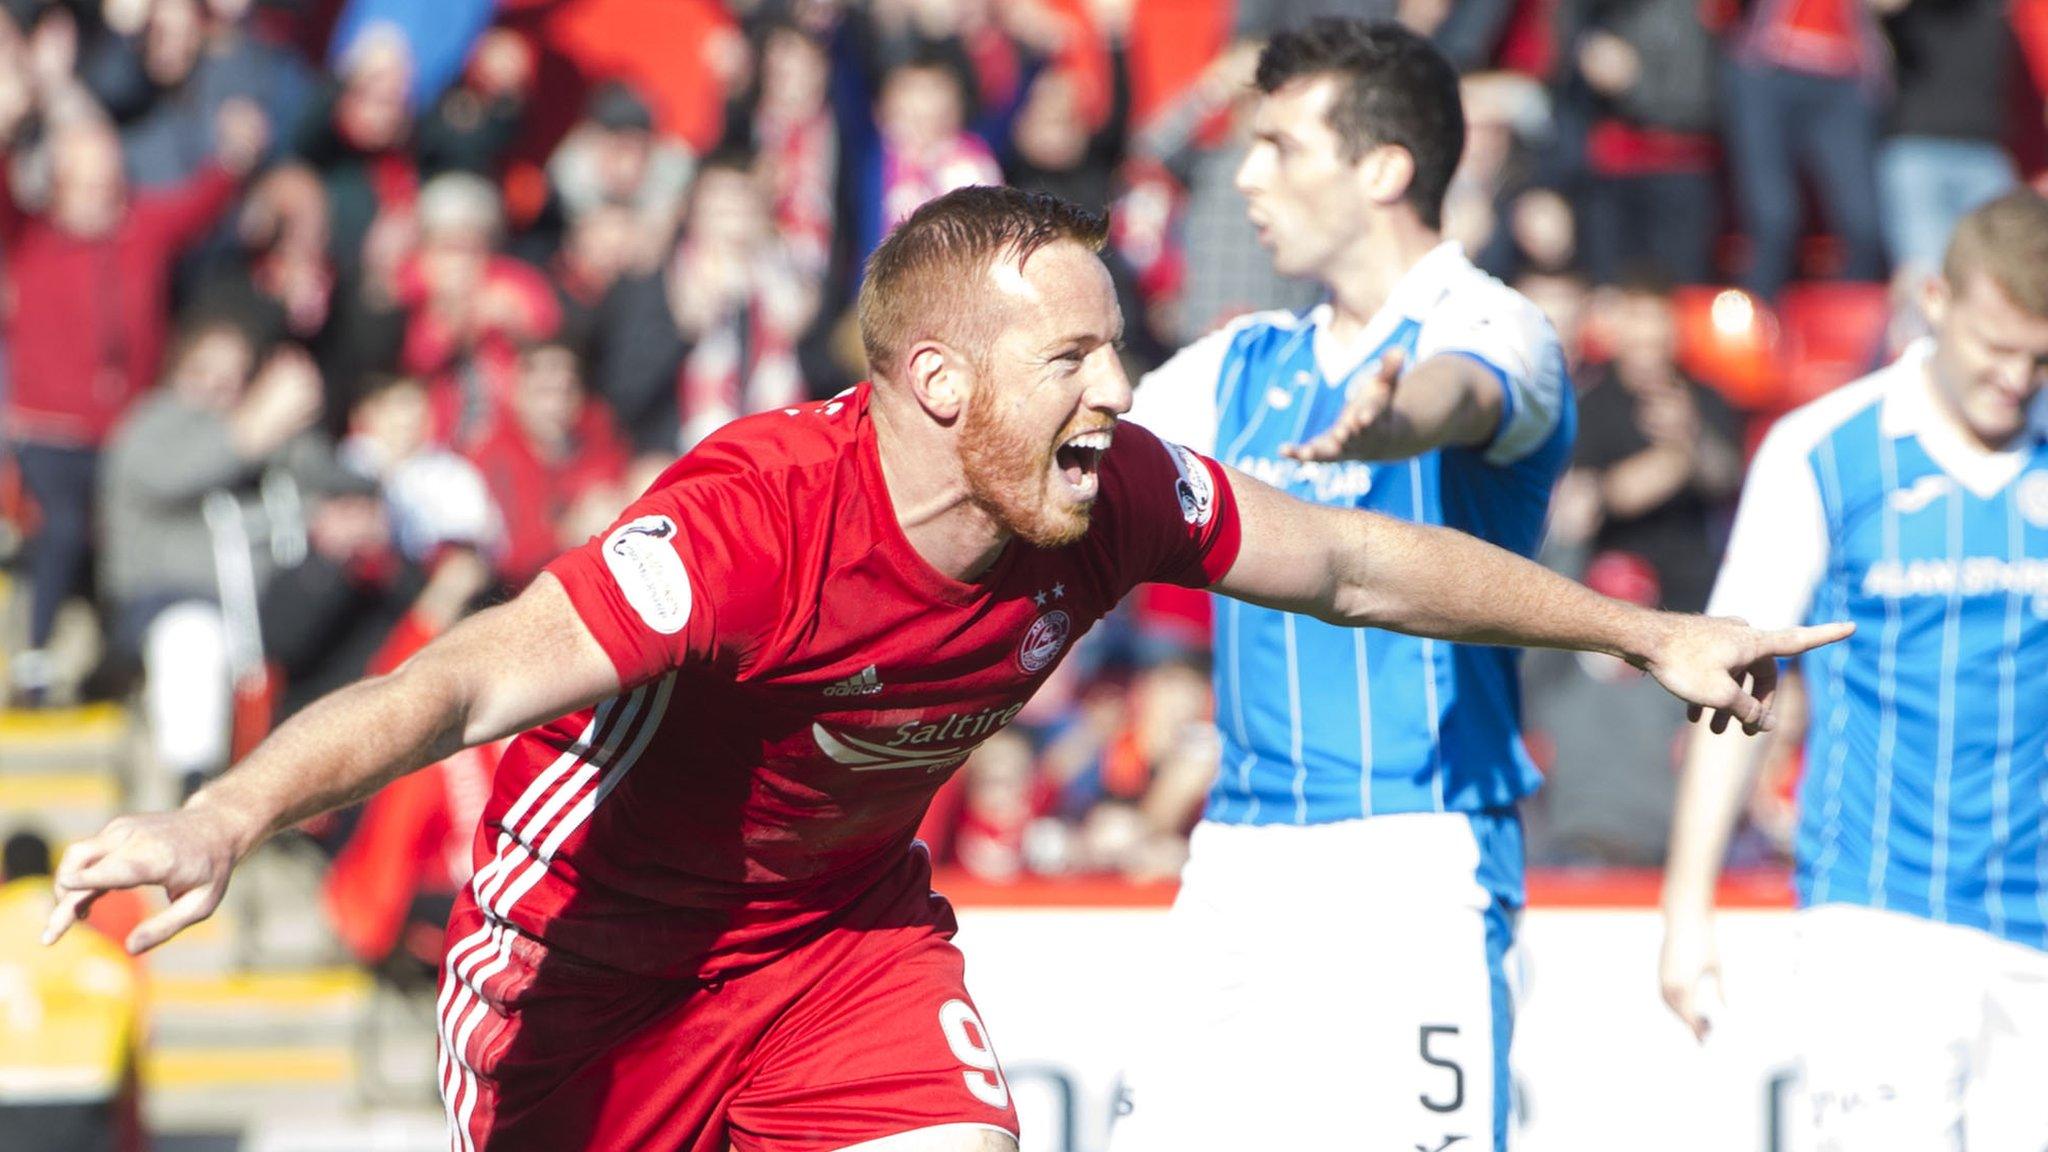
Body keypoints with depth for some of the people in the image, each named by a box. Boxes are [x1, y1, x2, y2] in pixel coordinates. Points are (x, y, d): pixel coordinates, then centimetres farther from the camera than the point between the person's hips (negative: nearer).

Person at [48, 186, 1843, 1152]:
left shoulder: (1117, 499, -17)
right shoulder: (763, 513, -36)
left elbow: (1364, 563, 2)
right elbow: (473, 680, -46)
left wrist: (1645, 635, 12)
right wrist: (226, 817, -62)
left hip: (847, 930, 5)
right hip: (593, 936, -5)